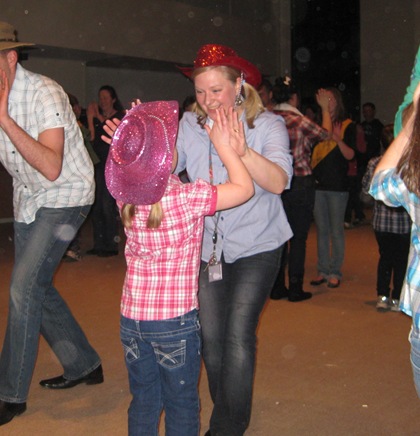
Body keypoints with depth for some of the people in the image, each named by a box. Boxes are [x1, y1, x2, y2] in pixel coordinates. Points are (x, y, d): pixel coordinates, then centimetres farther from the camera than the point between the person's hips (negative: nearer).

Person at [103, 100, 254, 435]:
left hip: (132, 317, 5)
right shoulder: (188, 197, -19)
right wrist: (223, 144, 0)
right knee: (181, 406, 13)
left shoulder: (126, 197, -4)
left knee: (143, 402, 19)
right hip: (175, 319, -5)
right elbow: (245, 188, -8)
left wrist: (134, 132, 10)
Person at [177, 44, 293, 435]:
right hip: (208, 246, 3)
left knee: (238, 336, -9)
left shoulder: (268, 125, -10)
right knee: (210, 337, 6)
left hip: (256, 246, -3)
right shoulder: (190, 124, -1)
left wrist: (243, 151, -42)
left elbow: (277, 182, -25)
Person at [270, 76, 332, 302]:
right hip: (300, 183, -5)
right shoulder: (299, 121, -14)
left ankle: (277, 287, 19)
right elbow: (326, 134, 4)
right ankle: (295, 289, 9)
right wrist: (325, 108, 17)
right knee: (298, 237, 4)